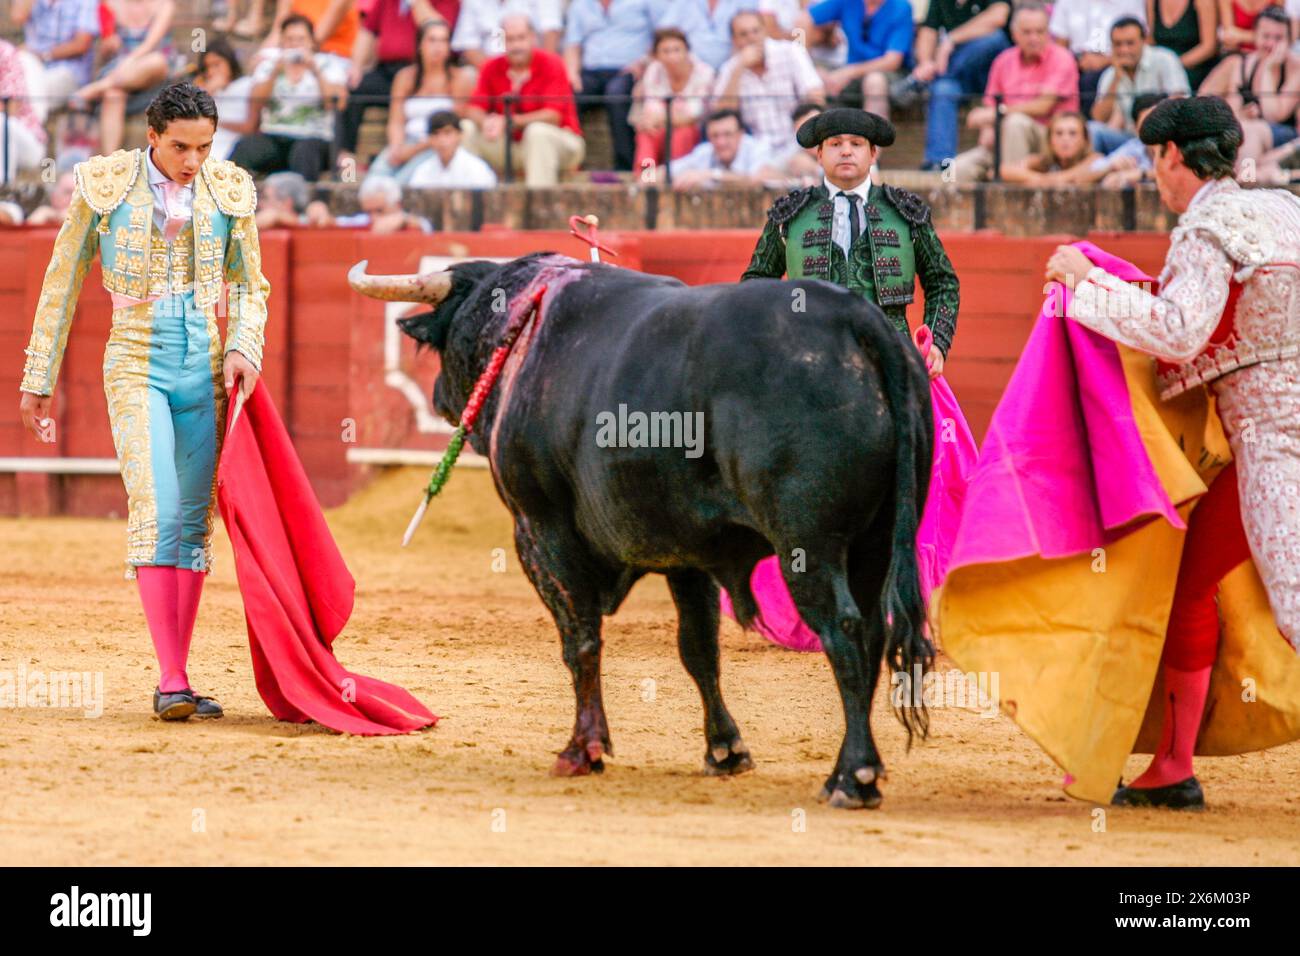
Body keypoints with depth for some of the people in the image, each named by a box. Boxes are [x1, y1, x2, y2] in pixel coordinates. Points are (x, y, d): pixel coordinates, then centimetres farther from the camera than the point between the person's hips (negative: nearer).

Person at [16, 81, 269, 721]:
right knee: (155, 513, -16)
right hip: (137, 363, -3)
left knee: (194, 520, 4)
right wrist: (38, 380, 7)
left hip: (207, 368, 3)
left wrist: (243, 348, -6)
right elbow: (63, 284, 6)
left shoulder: (229, 190, 5)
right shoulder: (104, 184, -2)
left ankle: (177, 682, 10)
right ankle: (171, 682, -21)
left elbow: (249, 287, 14)